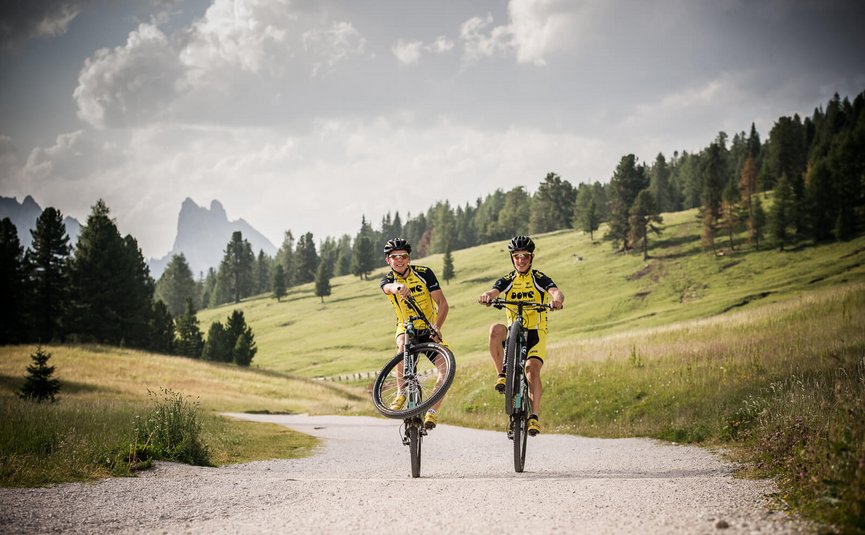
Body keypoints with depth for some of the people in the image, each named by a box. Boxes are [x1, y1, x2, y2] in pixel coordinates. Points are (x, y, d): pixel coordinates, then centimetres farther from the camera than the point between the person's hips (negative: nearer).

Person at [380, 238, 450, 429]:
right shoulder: (388, 279, -9)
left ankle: (432, 411, -14)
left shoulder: (424, 273, -11)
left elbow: (442, 303, -14)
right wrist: (398, 287, -63)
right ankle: (402, 392, -19)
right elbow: (388, 287, -37)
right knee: (403, 347, -36)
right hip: (406, 327, 0)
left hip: (429, 329, 0)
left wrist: (437, 327, -32)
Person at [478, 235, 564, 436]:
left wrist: (557, 300, -46)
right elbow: (493, 292, -14)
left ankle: (535, 416, -20)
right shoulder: (507, 280, 5)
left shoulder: (539, 279, -1)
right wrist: (486, 296, -40)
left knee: (532, 368, -24)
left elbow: (556, 292, -20)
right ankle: (502, 374, -19)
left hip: (535, 332, -2)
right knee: (495, 329, -32)